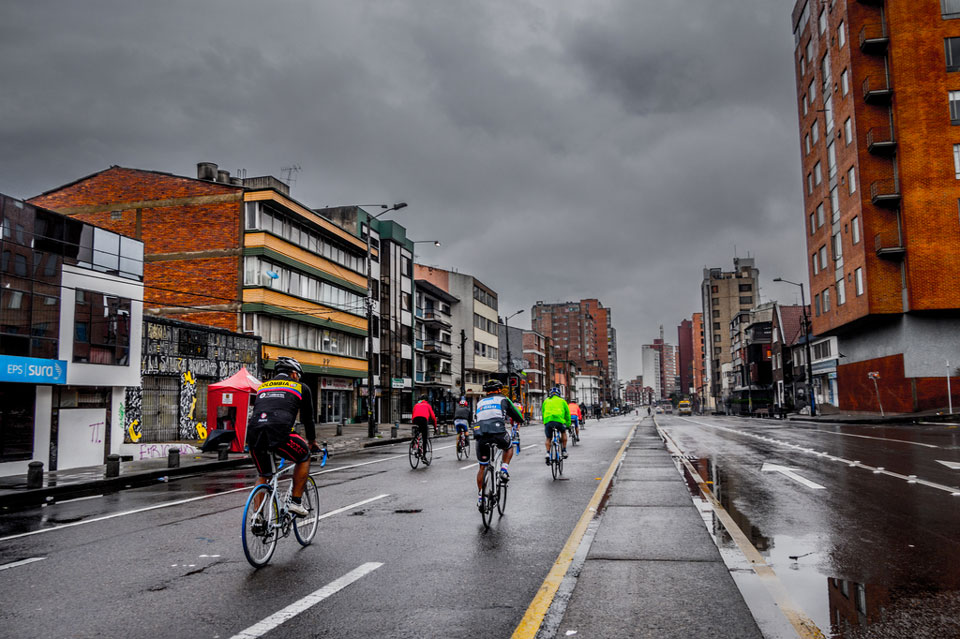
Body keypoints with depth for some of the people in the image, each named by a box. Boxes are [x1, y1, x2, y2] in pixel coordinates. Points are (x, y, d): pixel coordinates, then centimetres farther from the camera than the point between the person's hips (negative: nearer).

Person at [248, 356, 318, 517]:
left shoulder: (262, 386, 32)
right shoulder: (300, 387, 21)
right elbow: (308, 418, 28)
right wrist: (312, 442, 44)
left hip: (254, 435, 5)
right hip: (279, 433, -4)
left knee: (263, 476, 26)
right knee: (304, 457, 23)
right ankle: (295, 502, 18)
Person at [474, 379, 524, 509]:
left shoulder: (480, 403, 28)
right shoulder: (502, 400, 18)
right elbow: (516, 415, 23)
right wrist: (519, 421, 45)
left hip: (480, 435, 3)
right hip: (498, 433, -3)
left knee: (482, 467, 16)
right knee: (509, 448, 31)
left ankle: (480, 496, 15)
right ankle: (504, 470, 10)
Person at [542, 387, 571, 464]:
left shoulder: (546, 401, 26)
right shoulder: (562, 401, 21)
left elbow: (543, 412, 28)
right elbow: (567, 413, 25)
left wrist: (544, 423, 35)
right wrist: (568, 424, 34)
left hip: (547, 420, 1)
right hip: (559, 419, -1)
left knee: (548, 439, 16)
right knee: (563, 432, 28)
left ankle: (548, 453, -4)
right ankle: (564, 451, 24)